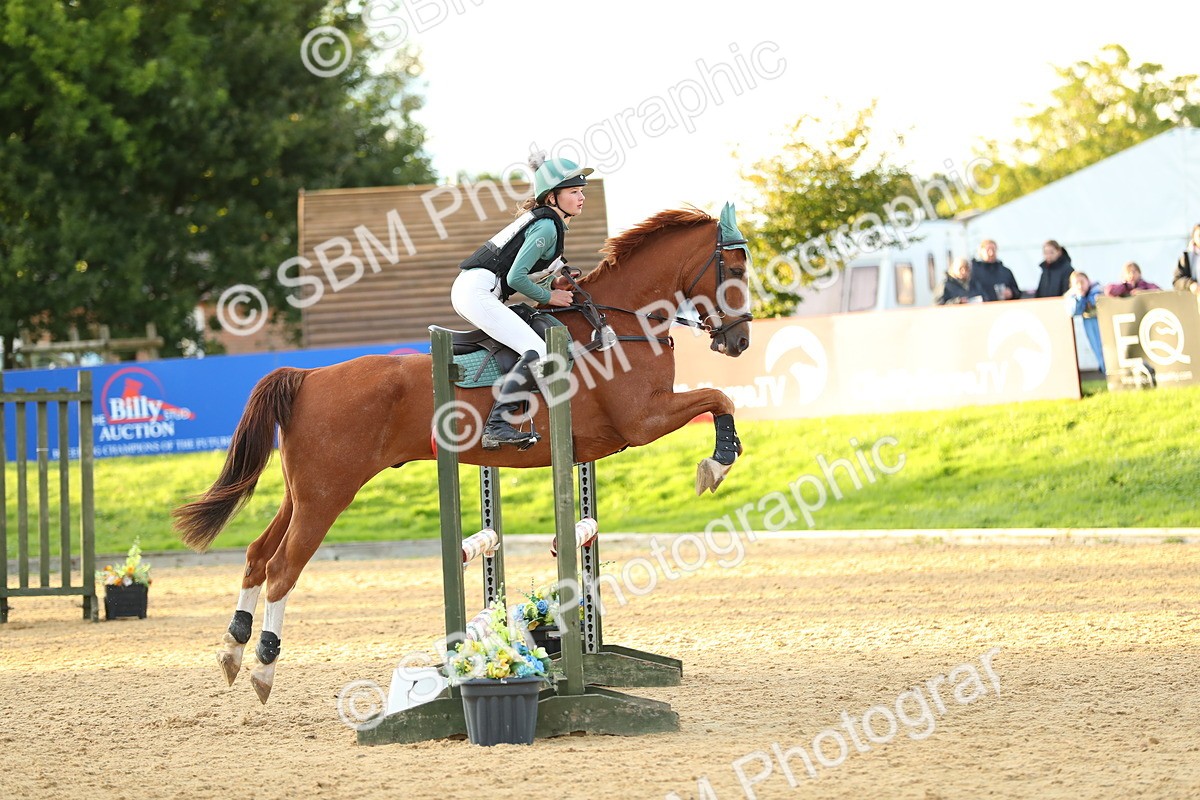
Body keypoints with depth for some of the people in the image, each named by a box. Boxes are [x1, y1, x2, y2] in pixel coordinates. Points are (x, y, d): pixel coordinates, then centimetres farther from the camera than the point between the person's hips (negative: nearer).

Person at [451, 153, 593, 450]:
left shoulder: (539, 219, 19)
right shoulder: (547, 226, -11)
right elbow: (516, 278, -17)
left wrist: (552, 283, 10)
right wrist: (549, 296, -3)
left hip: (466, 289, 11)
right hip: (478, 292, -11)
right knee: (538, 352, -21)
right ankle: (497, 426, -29)